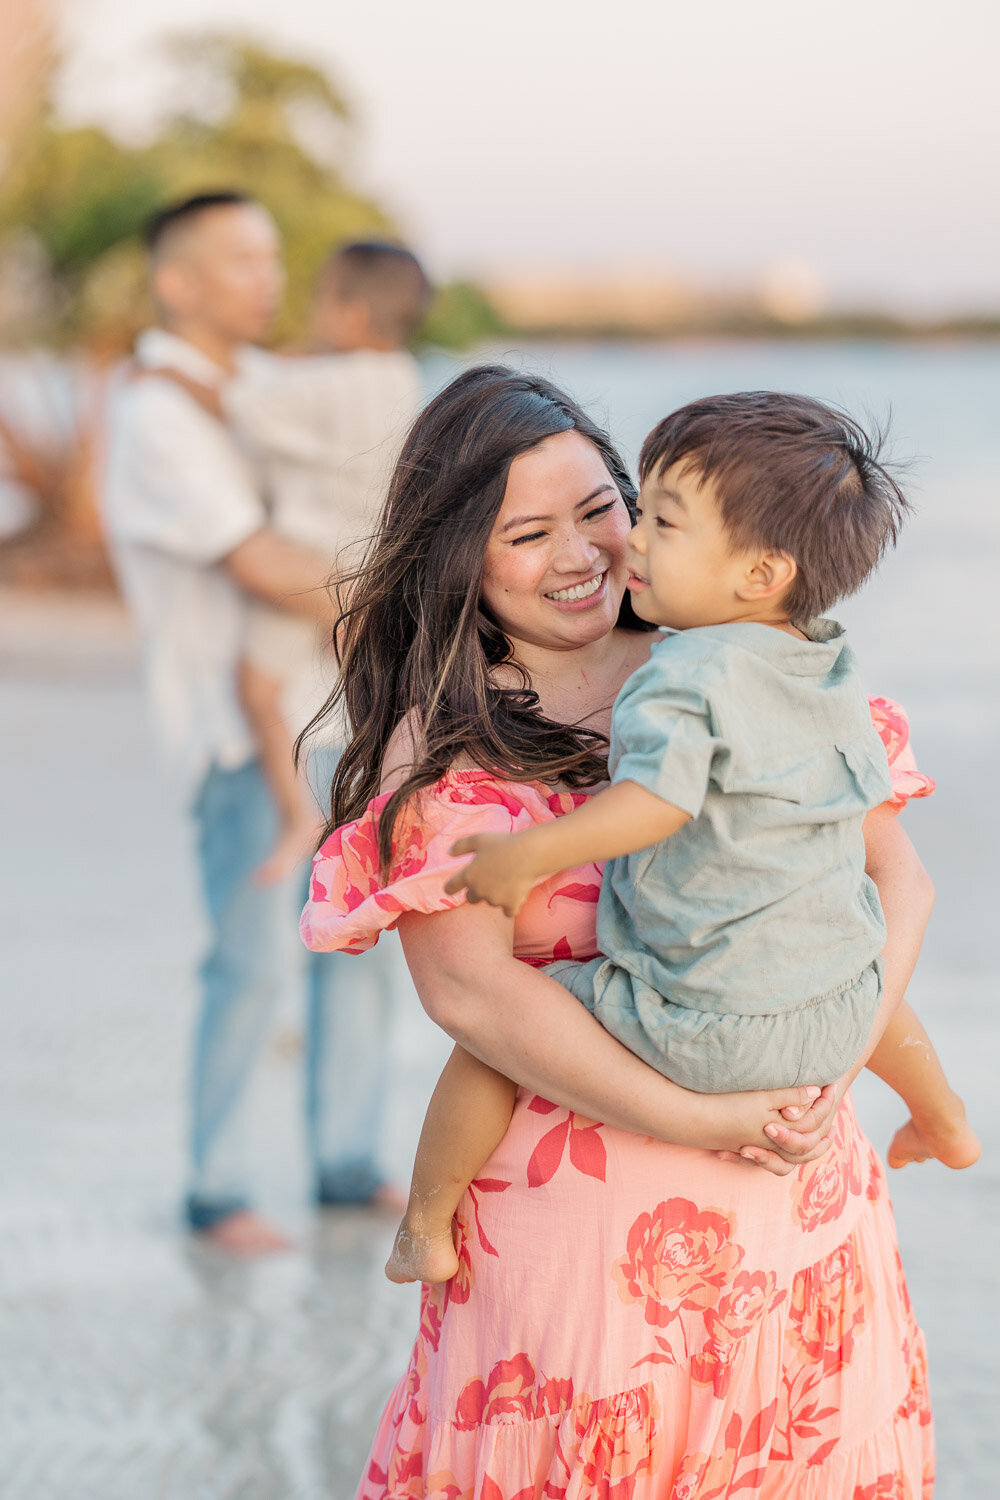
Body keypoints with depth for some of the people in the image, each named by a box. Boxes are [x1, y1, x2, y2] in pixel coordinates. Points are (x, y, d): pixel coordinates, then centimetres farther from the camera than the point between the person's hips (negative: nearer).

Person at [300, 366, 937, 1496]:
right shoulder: (442, 745, -4)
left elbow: (898, 878, 4)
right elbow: (468, 989, -14)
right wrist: (705, 1123, -20)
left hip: (794, 1181, 3)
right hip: (577, 1193, -3)